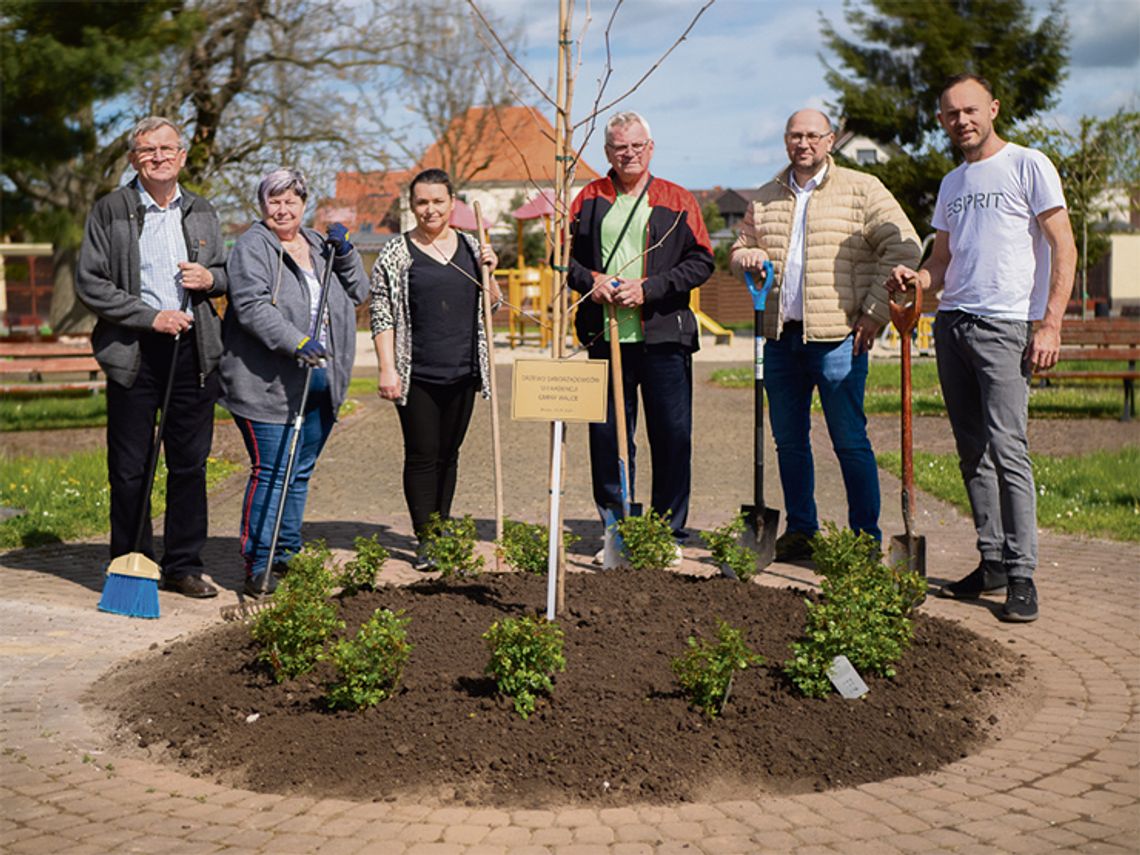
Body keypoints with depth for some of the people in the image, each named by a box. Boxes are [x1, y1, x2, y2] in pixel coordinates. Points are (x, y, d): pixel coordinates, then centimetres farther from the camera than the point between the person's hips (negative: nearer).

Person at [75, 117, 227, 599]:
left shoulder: (202, 213, 13)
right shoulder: (110, 212, 0)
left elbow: (226, 273, 22)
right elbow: (89, 284, -5)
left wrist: (211, 278, -2)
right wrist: (151, 316, -13)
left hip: (194, 349, 3)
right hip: (133, 353, -3)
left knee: (190, 464, 7)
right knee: (129, 469, 3)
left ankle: (184, 566, 18)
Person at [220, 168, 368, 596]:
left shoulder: (318, 245, 17)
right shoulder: (252, 248, -5)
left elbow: (358, 292, 19)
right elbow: (252, 307, -19)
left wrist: (344, 253, 3)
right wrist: (298, 343, -30)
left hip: (320, 384, 7)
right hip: (268, 385, -7)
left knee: (301, 472, 13)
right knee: (270, 472, -9)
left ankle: (286, 555, 23)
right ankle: (258, 565, -4)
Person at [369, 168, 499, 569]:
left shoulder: (470, 246, 11)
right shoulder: (396, 254, -2)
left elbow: (492, 305, 17)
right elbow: (381, 316, -4)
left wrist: (488, 271, -2)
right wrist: (387, 369, -12)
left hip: (462, 373, 4)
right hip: (417, 375, -4)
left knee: (448, 454, 12)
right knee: (422, 456, -3)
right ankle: (425, 540, 2)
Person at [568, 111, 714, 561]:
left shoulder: (677, 201, 5)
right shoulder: (589, 199, 11)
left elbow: (701, 261, -1)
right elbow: (567, 255, 14)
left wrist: (648, 288, -11)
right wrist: (591, 280, -7)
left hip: (664, 337, -2)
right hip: (606, 336, 2)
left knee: (672, 437, 2)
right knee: (607, 436, 5)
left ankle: (670, 533, 14)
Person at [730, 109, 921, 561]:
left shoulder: (861, 189, 2)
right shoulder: (766, 198, 17)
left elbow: (904, 247, -3)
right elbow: (741, 247, 29)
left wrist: (874, 312, -9)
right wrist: (747, 257, 3)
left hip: (836, 337, -5)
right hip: (780, 337, 5)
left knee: (850, 441, -3)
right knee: (789, 440, 10)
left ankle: (866, 538, 5)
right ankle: (800, 531, 21)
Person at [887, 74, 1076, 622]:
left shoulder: (1029, 166, 0)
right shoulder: (952, 184, 20)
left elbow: (1063, 248, -5)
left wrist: (1050, 325, -14)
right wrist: (916, 279, 0)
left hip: (1005, 325, -7)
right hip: (951, 323, 7)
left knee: (1006, 447, -13)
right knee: (973, 453, 7)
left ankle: (1021, 576, -8)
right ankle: (992, 563, 14)